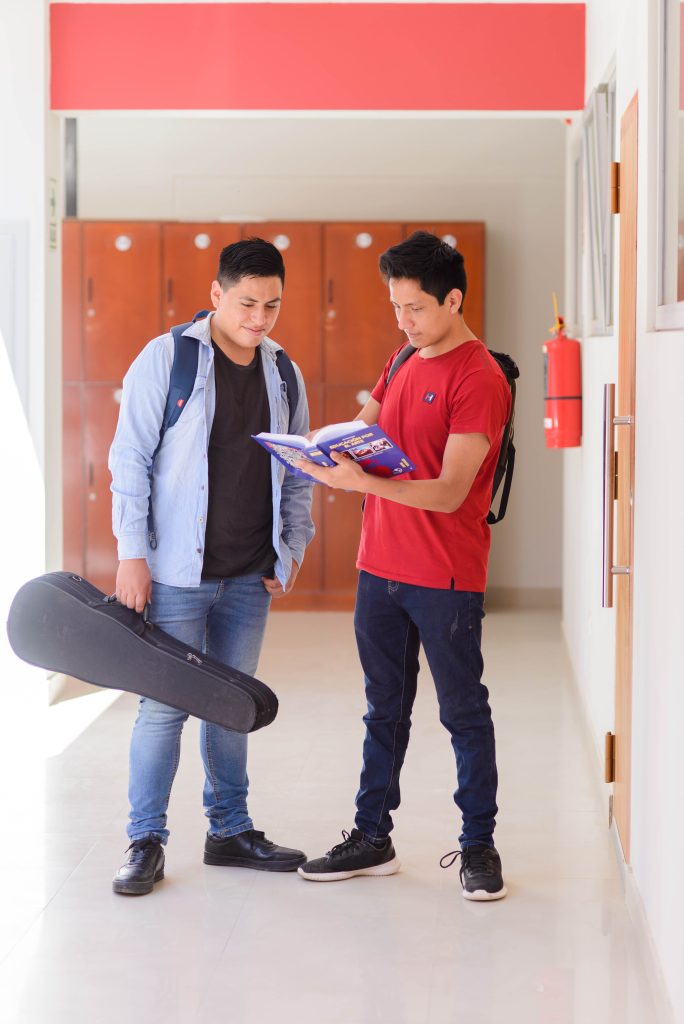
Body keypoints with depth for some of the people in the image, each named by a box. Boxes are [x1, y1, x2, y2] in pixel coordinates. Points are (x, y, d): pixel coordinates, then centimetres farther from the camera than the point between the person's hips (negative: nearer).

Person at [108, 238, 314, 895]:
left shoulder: (283, 374, 8)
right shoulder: (165, 359, -7)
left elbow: (297, 474, 17)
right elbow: (129, 460, -7)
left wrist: (292, 549, 8)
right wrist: (131, 553, -11)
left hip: (251, 577, 5)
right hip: (176, 571, -5)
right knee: (165, 705, -4)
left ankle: (230, 831, 24)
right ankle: (146, 842, 7)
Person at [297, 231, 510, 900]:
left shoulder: (480, 380, -14)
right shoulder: (404, 363, 12)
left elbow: (449, 492, -21)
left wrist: (364, 483, -33)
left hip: (445, 579, -7)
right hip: (380, 568, 7)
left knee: (463, 713, 4)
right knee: (384, 711, 14)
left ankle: (478, 845, 15)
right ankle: (372, 838, 22)